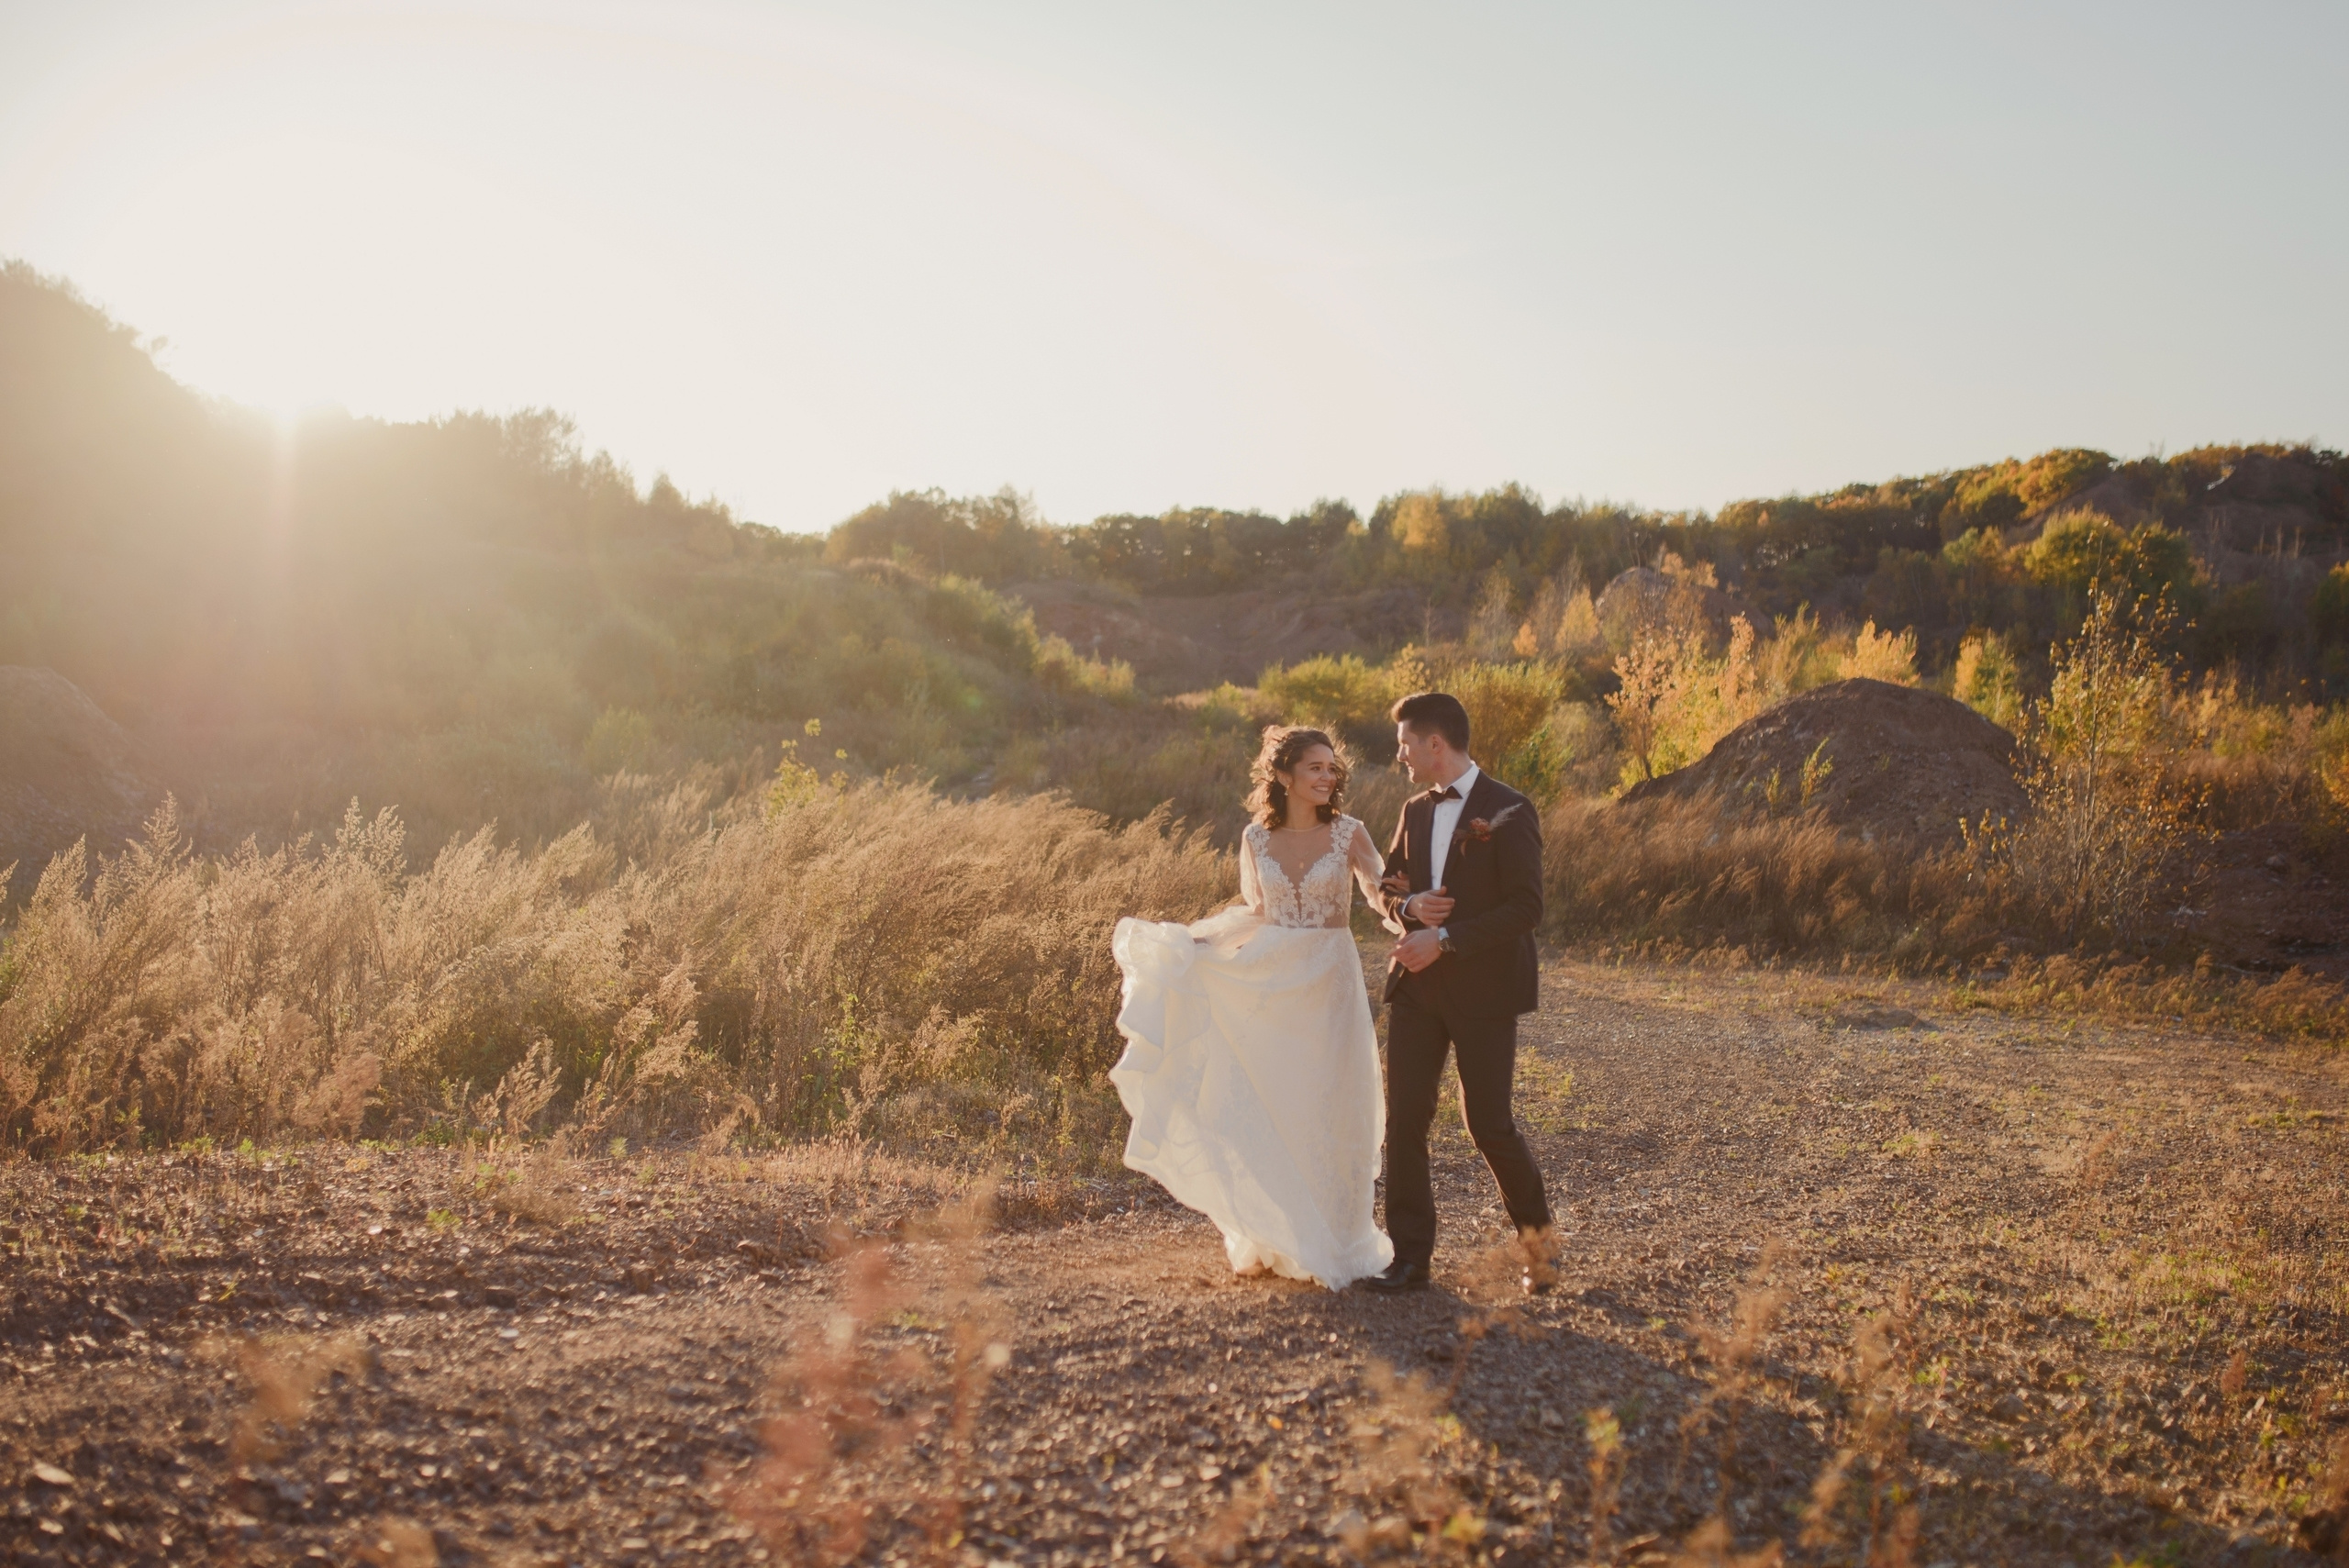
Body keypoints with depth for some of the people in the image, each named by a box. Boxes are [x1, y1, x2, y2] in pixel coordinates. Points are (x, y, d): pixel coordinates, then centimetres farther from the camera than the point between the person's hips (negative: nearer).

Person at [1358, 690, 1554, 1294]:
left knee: (1488, 1124, 0)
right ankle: (1410, 1256, 8)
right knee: (1404, 1119, 0)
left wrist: (1446, 939, -19)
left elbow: (1526, 909, -15)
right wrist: (1407, 907, -4)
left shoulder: (1509, 812, -9)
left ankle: (1536, 1234, 25)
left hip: (1483, 989, -6)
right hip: (1417, 985, 6)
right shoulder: (1416, 810, 11)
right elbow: (1385, 887, 20)